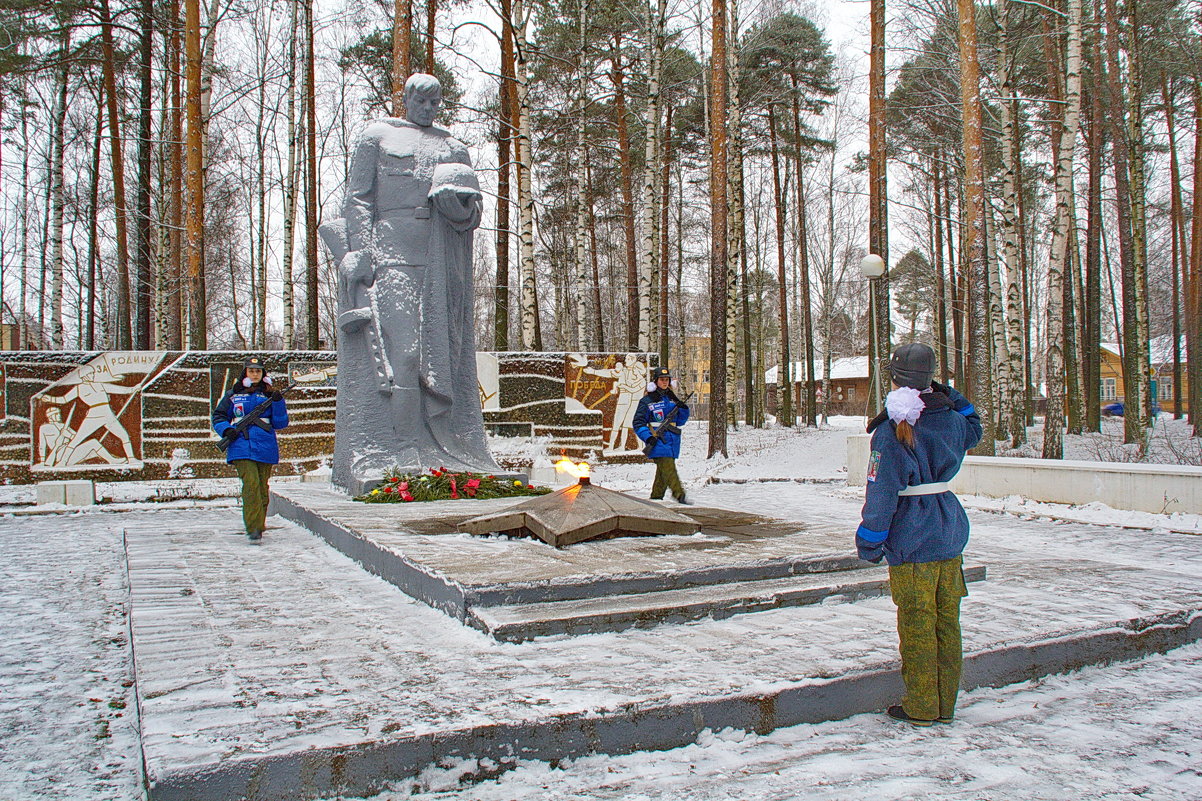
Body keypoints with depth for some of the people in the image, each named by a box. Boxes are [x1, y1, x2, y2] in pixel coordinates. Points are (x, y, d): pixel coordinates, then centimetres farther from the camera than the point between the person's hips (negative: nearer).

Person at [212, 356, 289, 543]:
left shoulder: (269, 395, 13)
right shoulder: (233, 394, 12)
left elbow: (281, 423, 8)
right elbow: (218, 416, 16)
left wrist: (278, 403, -7)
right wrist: (226, 430, -4)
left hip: (265, 447, 2)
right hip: (241, 446, -2)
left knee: (262, 487, 5)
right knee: (251, 484, -16)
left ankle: (259, 526, 16)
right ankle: (253, 529, -19)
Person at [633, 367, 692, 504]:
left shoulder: (672, 399, 16)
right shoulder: (647, 401, -2)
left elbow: (680, 422, 20)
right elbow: (638, 423, -3)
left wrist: (683, 410, 0)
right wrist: (648, 437, -17)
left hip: (672, 442, 6)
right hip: (658, 441, -6)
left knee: (663, 472, 10)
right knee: (669, 468, -16)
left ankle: (656, 498, 19)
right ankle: (680, 495, -17)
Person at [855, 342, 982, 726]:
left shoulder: (893, 429, -15)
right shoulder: (950, 419, 4)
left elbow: (882, 490, -15)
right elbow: (973, 428, 30)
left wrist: (869, 540, -7)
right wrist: (947, 394, 21)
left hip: (912, 540, -6)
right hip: (950, 534, 6)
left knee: (917, 624, 2)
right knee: (947, 620, 12)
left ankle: (921, 708, 11)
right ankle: (945, 704, 22)